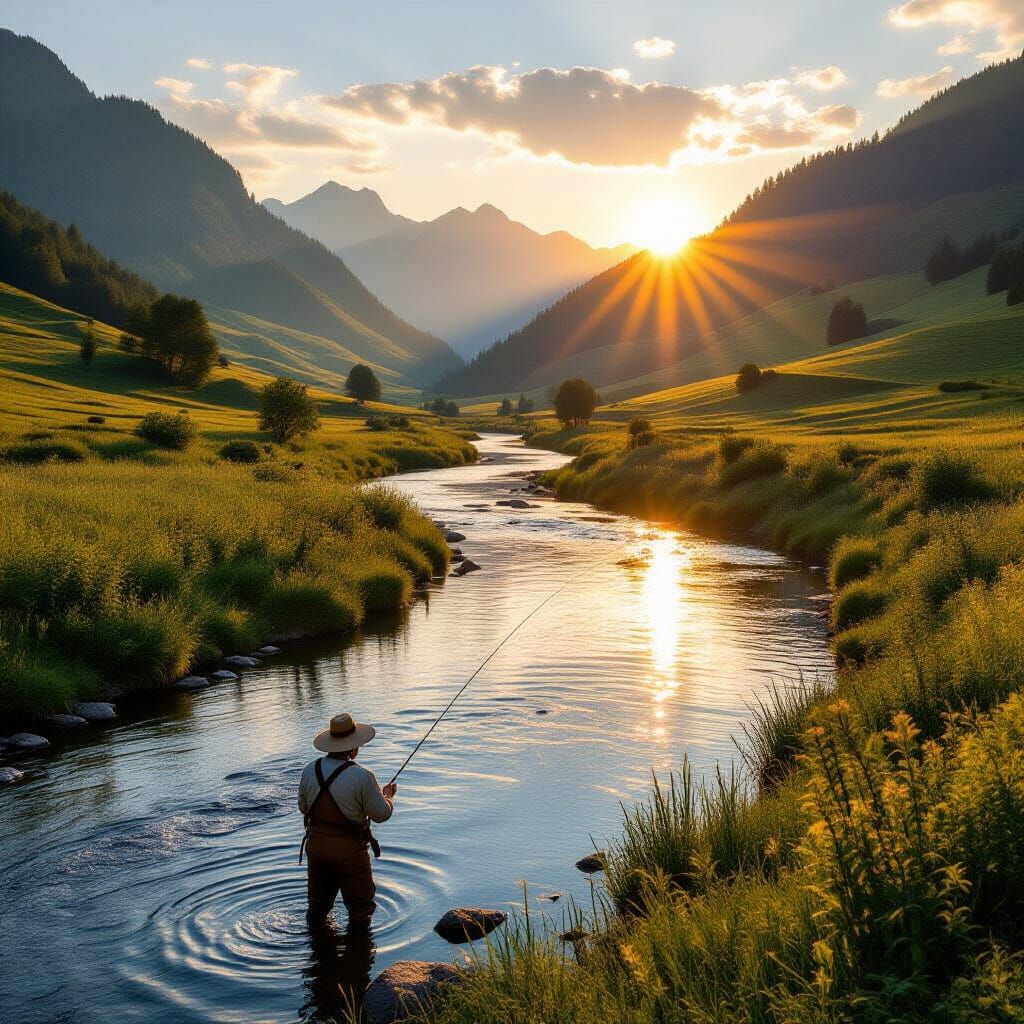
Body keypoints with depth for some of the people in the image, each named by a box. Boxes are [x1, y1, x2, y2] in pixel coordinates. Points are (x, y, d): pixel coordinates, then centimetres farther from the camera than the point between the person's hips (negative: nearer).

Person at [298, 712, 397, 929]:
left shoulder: (310, 770, -5)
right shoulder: (362, 776, -21)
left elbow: (303, 807, 8)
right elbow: (381, 814, -14)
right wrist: (387, 795, 6)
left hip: (316, 844, 6)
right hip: (349, 849, -5)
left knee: (318, 901, 23)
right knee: (360, 904, 12)